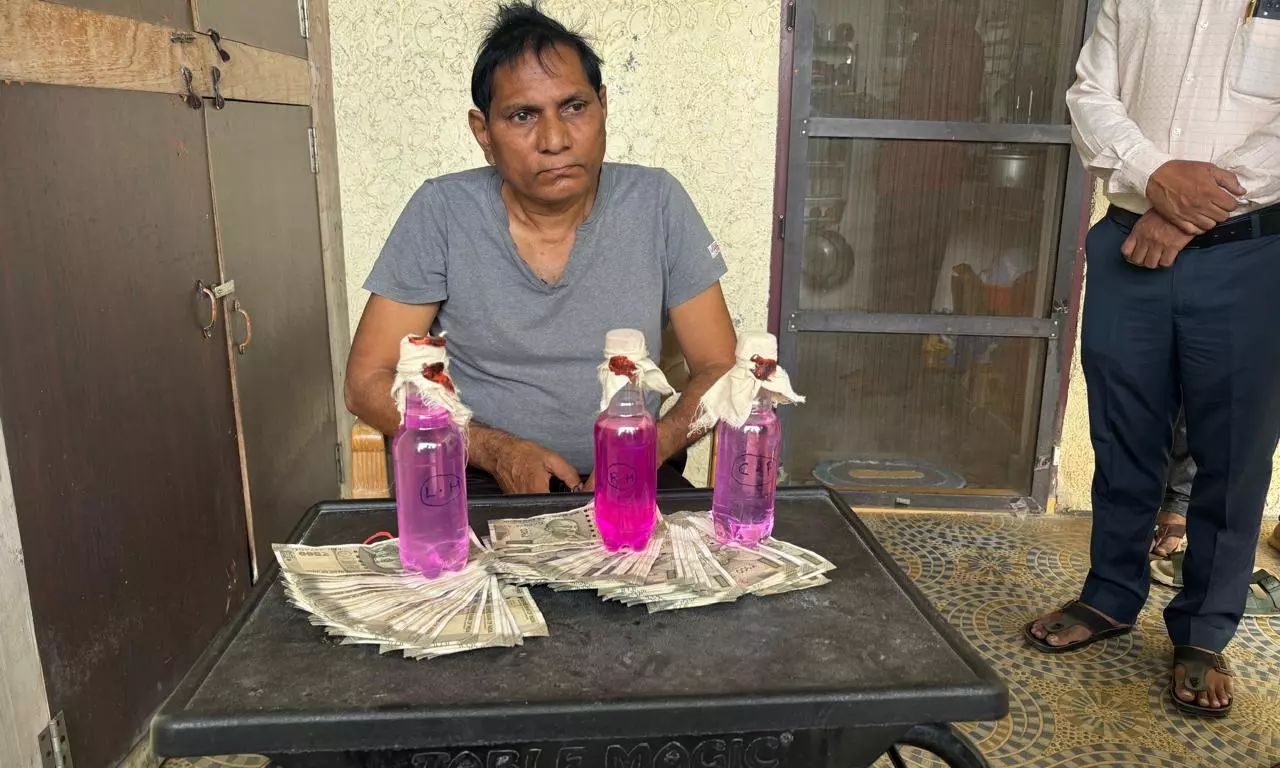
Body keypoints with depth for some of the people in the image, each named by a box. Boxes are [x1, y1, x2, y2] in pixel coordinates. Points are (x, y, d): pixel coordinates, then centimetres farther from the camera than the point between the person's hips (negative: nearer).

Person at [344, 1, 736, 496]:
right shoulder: (441, 213, -3)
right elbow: (367, 381, -2)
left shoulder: (658, 204, -1)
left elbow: (719, 368, 3)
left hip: (633, 482, 2)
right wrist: (497, 450, -15)